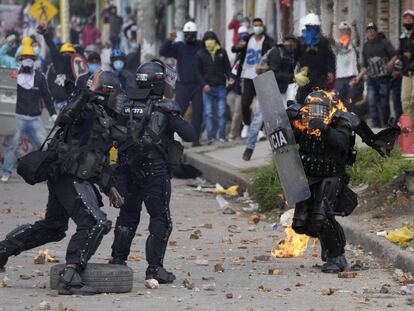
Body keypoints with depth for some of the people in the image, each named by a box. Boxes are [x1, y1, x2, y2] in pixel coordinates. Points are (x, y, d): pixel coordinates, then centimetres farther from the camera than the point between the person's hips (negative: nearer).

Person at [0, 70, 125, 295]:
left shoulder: (103, 117, 20)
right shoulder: (89, 109, -10)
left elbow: (96, 157, 29)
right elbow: (65, 117, -34)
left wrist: (109, 187, 30)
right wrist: (89, 92, -36)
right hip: (70, 176, -10)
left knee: (53, 226, 19)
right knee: (95, 223, -17)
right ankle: (69, 278, -20)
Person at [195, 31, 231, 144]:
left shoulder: (222, 52, 7)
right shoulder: (200, 54, 4)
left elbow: (227, 67, 10)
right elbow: (198, 71, 4)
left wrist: (230, 77, -9)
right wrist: (204, 84, -8)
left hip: (220, 87, 1)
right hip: (207, 88, -1)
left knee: (221, 112, 0)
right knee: (208, 113, -2)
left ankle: (222, 136, 3)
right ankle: (211, 137, -1)